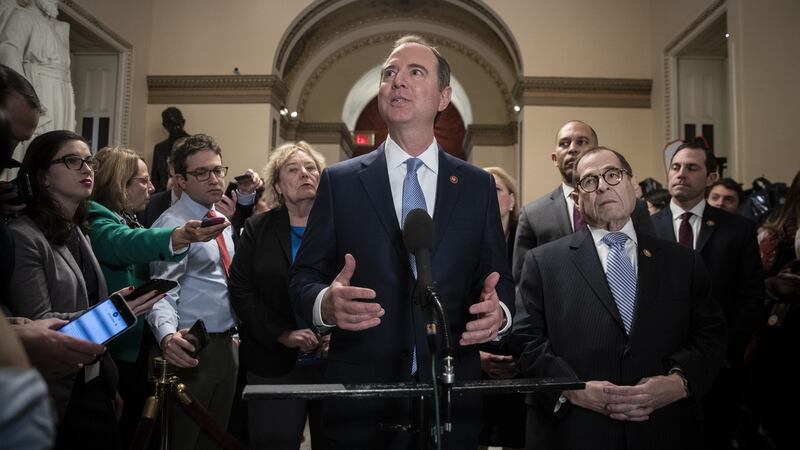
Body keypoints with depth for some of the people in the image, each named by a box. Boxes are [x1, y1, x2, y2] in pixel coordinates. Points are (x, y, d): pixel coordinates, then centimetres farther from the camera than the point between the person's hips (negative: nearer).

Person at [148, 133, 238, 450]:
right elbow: (163, 291, -25)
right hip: (193, 349, -8)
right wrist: (167, 334, -41)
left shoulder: (222, 221, 12)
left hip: (226, 346, 8)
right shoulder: (173, 225, -14)